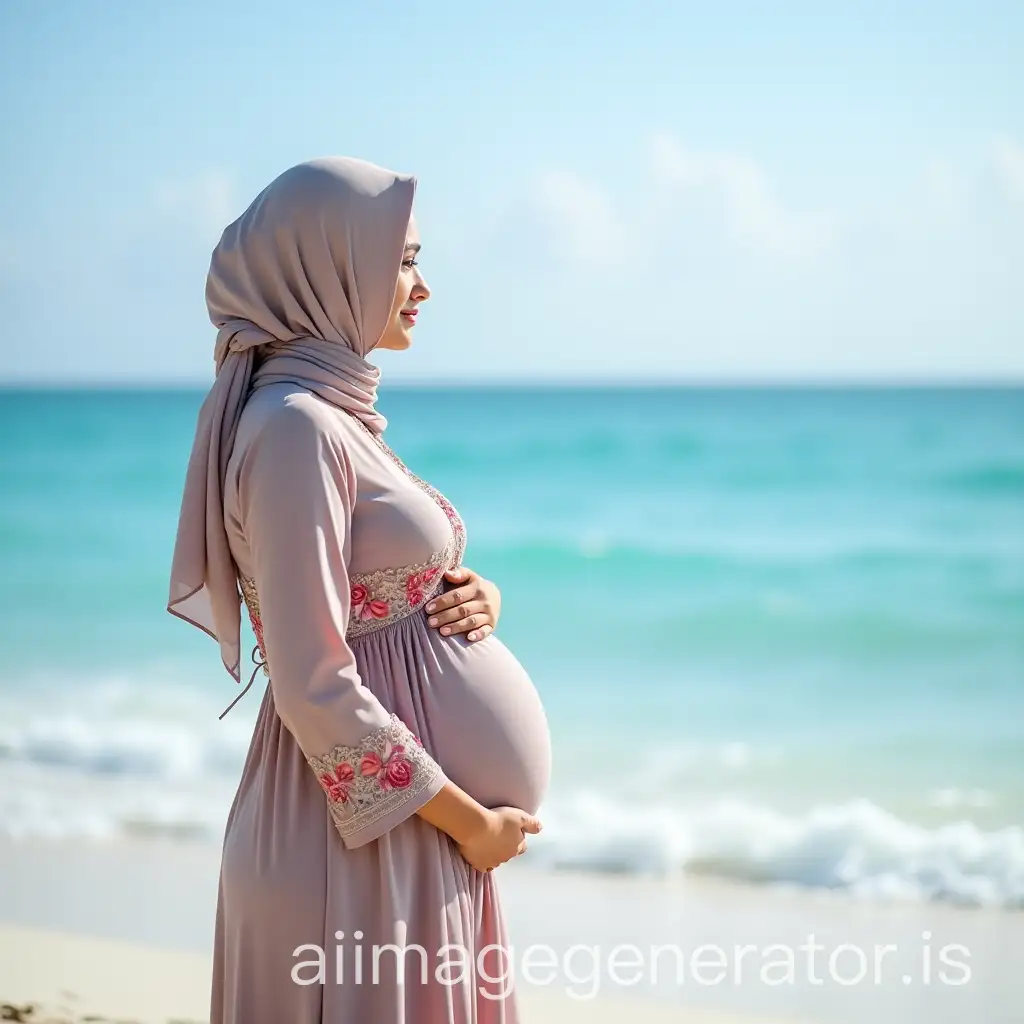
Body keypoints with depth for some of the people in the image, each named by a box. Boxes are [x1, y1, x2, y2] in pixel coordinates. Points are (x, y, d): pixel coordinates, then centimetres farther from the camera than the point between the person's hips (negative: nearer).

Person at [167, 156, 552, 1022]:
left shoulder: (343, 416, 12)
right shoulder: (296, 426, -17)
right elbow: (314, 686, -21)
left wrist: (478, 596, -1)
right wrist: (467, 817, -15)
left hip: (417, 820, 9)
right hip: (362, 828, -9)